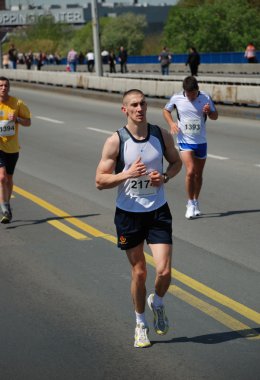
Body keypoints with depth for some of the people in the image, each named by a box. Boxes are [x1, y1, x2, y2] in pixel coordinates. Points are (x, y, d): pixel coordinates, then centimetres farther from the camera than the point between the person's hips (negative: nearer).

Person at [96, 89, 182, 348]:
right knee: (139, 272, 7)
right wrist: (127, 174, -25)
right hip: (128, 213, -1)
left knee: (164, 271, -8)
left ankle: (157, 303, 26)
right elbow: (100, 181, -9)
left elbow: (176, 162, 14)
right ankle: (140, 324, 29)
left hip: (158, 211, 2)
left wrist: (164, 177, -7)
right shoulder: (115, 141, -11)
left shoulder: (162, 135, -3)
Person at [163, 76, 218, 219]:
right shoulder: (176, 98, -6)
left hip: (201, 141, 2)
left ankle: (195, 203, 28)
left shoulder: (206, 98, -5)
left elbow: (215, 117, 6)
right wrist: (171, 123, -6)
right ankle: (190, 203, -5)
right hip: (185, 141, -2)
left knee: (198, 175, 11)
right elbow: (166, 110, 12)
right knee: (190, 171, -17)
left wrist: (209, 111, -17)